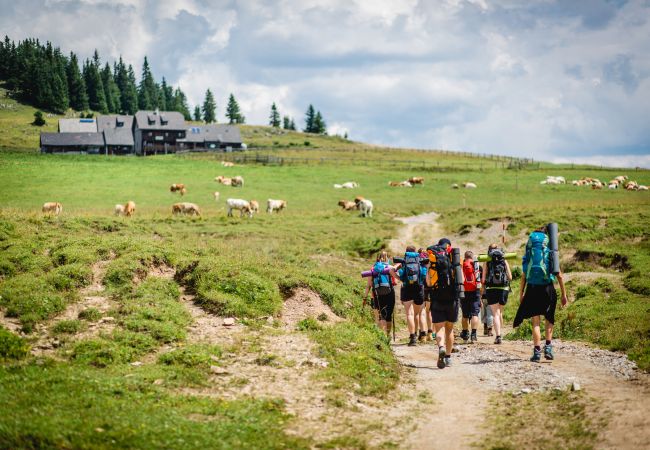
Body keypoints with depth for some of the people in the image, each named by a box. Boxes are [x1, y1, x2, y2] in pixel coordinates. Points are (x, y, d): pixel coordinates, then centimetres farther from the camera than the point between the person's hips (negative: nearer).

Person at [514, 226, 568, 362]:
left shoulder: (528, 255, 5)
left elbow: (524, 275, 3)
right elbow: (559, 275, 3)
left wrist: (521, 294, 9)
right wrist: (564, 294, 8)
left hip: (532, 288, 0)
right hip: (548, 288, 0)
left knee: (535, 321, 4)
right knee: (549, 320, 16)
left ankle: (537, 351, -5)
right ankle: (548, 347, 3)